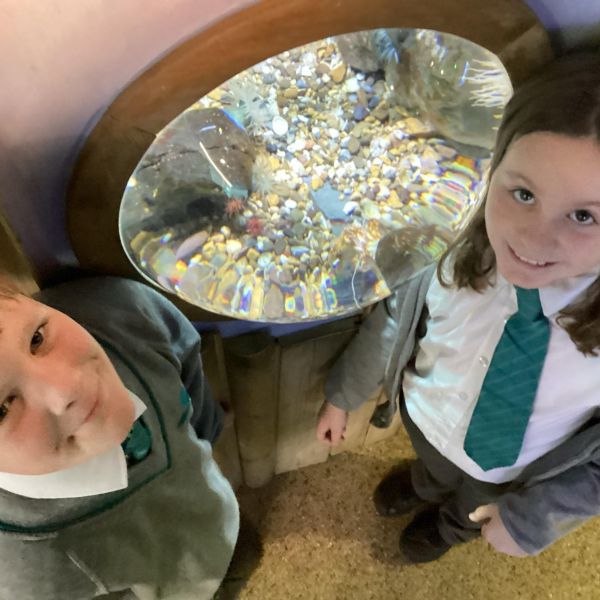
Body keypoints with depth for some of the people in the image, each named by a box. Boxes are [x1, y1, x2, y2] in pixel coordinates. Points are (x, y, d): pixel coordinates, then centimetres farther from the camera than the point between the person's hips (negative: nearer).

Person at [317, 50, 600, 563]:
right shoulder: (454, 249, -36)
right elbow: (394, 321, -15)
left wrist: (530, 518, -14)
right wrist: (342, 396, -2)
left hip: (509, 475, 0)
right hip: (425, 419, 1)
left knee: (468, 509, 36)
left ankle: (449, 526, 74)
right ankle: (424, 487, 76)